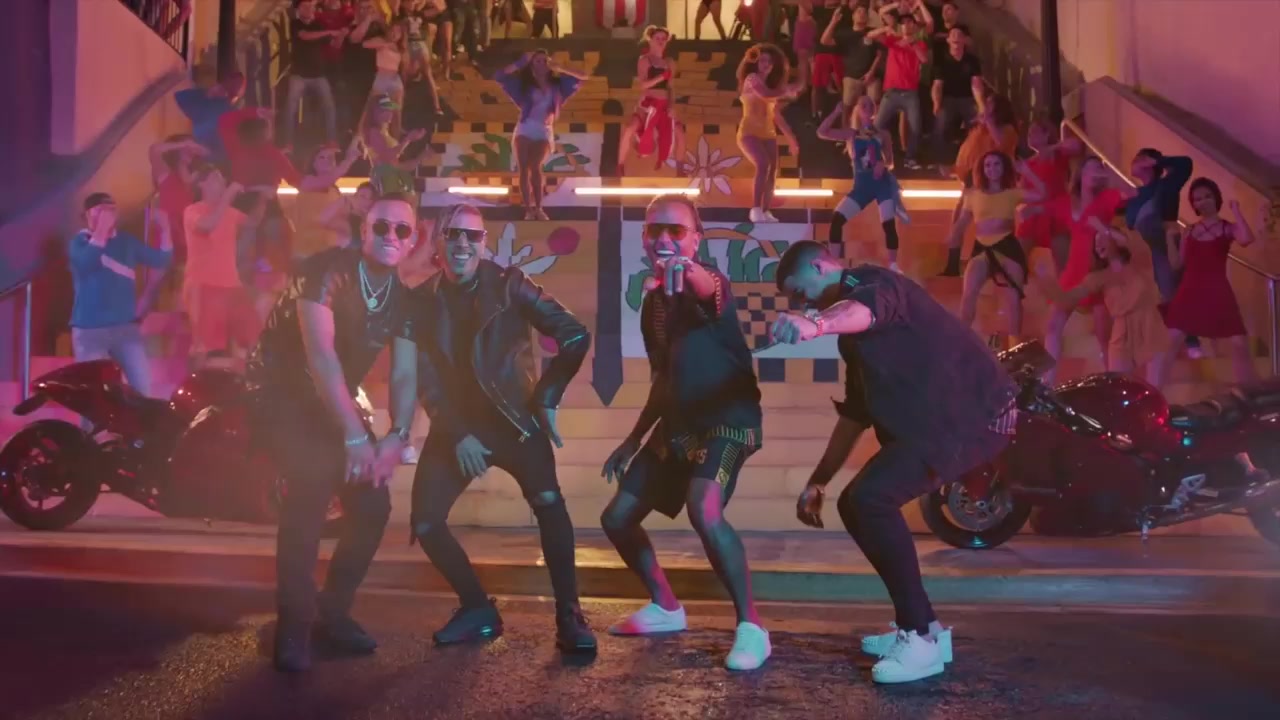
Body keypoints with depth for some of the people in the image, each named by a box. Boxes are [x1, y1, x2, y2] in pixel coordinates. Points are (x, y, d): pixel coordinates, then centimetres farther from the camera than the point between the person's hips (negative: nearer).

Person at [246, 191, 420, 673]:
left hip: (337, 402, 7)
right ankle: (294, 625, -15)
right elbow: (321, 353, -31)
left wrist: (397, 439, -20)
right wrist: (355, 436, -33)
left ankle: (332, 612, 16)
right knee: (313, 483, -28)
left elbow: (405, 375, -4)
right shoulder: (327, 271, -22)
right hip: (282, 393, -6)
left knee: (373, 503, -3)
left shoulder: (403, 298, -1)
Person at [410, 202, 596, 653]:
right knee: (424, 523, -3)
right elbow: (425, 381, -1)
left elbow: (575, 337, -11)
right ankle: (478, 610, 16)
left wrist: (547, 399, -10)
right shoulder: (421, 301, -1)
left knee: (548, 502, -24)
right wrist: (457, 435, -11)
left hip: (514, 419, -3)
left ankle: (569, 617, -12)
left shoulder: (509, 285, -8)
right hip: (454, 427, 4)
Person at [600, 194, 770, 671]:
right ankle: (666, 608, 30)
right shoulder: (652, 301, 10)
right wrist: (633, 440, 21)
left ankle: (752, 629, -15)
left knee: (705, 513, -32)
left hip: (726, 420, -8)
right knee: (617, 518, 10)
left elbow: (710, 290, -42)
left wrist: (688, 271, -65)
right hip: (677, 424, 9)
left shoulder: (709, 284, -13)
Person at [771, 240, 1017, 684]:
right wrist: (817, 482, 26)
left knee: (871, 499, -23)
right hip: (940, 417, 11)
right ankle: (922, 627, 20)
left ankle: (920, 639, -11)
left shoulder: (869, 282, -8)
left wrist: (814, 325, -60)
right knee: (856, 504, 10)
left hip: (973, 412, -11)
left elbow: (864, 310, -37)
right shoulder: (854, 327, 23)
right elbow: (856, 412, 26)